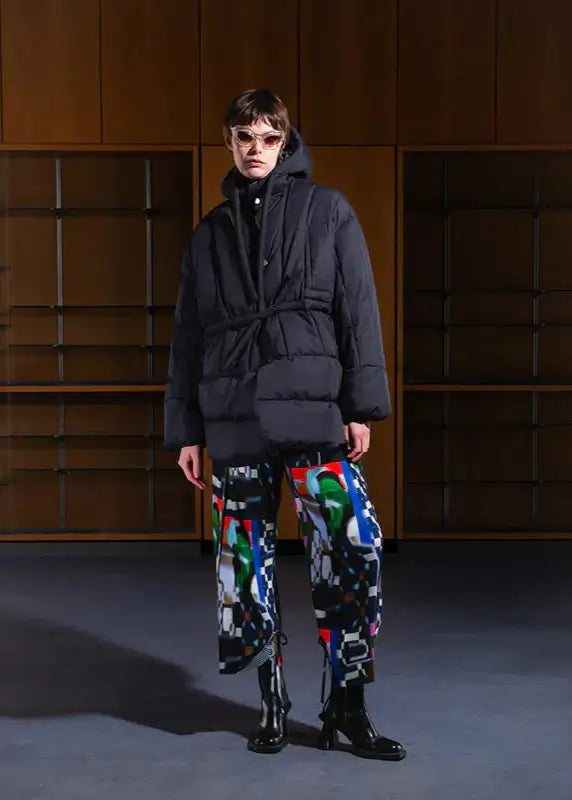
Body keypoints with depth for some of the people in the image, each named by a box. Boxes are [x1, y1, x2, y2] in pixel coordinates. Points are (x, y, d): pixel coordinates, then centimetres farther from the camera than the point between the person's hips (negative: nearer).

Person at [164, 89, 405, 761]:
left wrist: (361, 405, -5)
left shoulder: (327, 211, 10)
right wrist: (185, 429, 11)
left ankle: (347, 704, 0)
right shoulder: (211, 232, 18)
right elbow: (188, 335, 17)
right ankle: (272, 700, 19)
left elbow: (358, 310, 4)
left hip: (313, 409, -2)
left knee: (353, 547, -13)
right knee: (246, 561, 3)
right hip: (234, 419, 3)